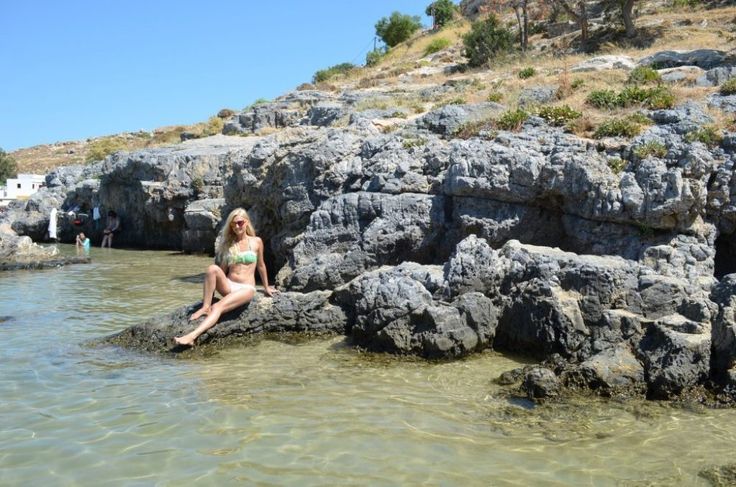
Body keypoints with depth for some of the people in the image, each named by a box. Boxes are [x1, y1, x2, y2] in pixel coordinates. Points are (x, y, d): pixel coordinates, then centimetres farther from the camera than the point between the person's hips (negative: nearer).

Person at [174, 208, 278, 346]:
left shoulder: (256, 242, 5)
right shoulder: (228, 243, 12)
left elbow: (261, 266, 16)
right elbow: (222, 270, 12)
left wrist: (266, 287, 24)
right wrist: (210, 291, 5)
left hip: (246, 289, -3)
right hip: (228, 286, 3)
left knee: (218, 307, -31)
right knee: (213, 268, -30)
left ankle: (192, 336, -47)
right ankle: (205, 307, -23)